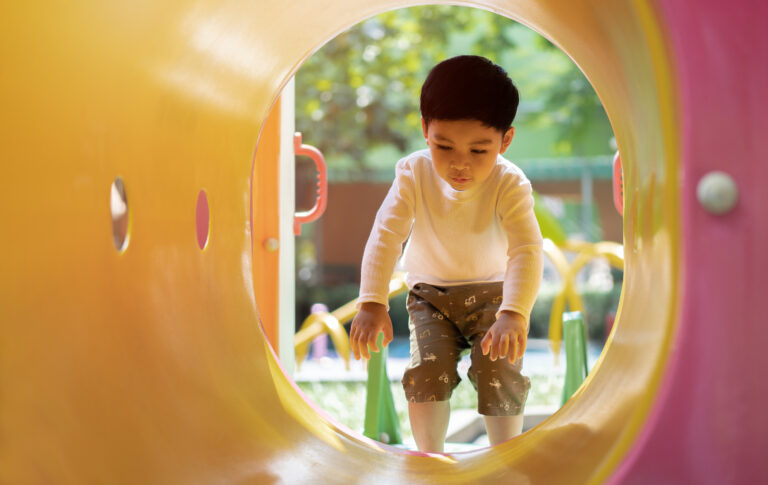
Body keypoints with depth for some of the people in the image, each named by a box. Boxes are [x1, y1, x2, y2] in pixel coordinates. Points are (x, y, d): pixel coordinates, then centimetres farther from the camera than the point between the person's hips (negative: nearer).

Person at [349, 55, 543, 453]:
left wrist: (514, 314, -48)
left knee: (499, 369, -17)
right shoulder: (413, 175, -19)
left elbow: (526, 250, -33)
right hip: (430, 293, 2)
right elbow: (385, 236, -24)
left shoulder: (510, 185, -25)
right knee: (427, 367, -17)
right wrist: (372, 303, -35)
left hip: (492, 292, -1)